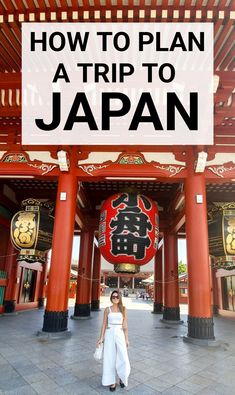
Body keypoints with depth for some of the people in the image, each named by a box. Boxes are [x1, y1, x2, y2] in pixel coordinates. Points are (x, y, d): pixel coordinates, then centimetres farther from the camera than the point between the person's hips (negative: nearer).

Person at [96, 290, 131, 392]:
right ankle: (112, 382, 23)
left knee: (123, 359, -5)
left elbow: (125, 325, 3)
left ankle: (122, 377, 25)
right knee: (110, 359, 4)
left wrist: (126, 339, 2)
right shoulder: (107, 309, 0)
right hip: (109, 335, 0)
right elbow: (104, 324, 4)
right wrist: (101, 338, -1)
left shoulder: (123, 309, 1)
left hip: (120, 335, 0)